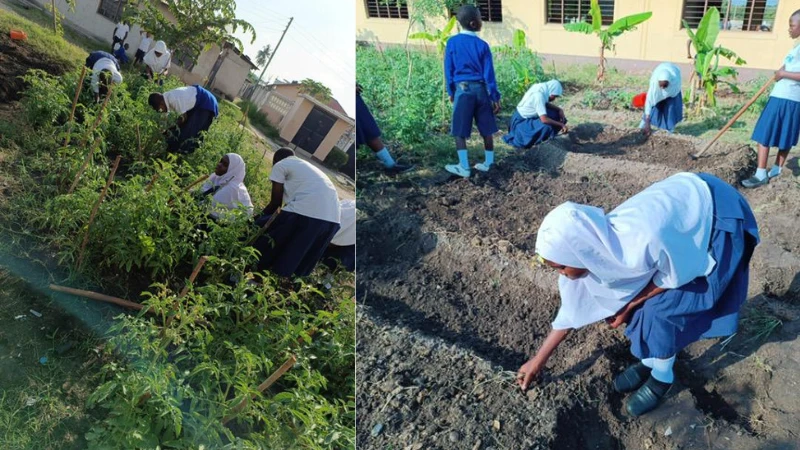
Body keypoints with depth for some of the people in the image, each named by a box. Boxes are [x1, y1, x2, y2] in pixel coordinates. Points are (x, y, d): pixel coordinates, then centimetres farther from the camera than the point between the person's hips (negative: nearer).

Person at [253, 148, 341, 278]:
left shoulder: (280, 165, 15)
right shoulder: (308, 167, 37)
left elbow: (276, 202, 10)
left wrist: (260, 217, 27)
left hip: (305, 212, -7)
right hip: (332, 219, 7)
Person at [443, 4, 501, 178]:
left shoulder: (452, 42, -3)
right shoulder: (482, 45, -3)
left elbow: (448, 70, 1)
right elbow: (489, 73, -2)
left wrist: (451, 92, 12)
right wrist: (495, 97, 3)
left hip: (462, 89, -1)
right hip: (481, 89, 2)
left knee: (459, 131, 5)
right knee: (486, 129, 11)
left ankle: (464, 168, 4)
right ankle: (488, 163, 20)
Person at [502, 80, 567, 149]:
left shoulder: (541, 88, -4)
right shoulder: (538, 96, -30)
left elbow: (546, 104, 15)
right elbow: (544, 119, -35)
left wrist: (559, 110, 0)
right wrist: (561, 124, -24)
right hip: (520, 122, -10)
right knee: (546, 127, -30)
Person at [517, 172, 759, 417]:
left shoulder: (642, 243, -41)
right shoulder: (591, 245, -16)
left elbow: (676, 276, -19)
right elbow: (574, 306, -2)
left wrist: (628, 305, -9)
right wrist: (538, 360, 6)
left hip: (717, 216, -6)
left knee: (664, 303, -7)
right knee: (645, 297, 4)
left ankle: (662, 376, 15)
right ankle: (650, 360, 26)